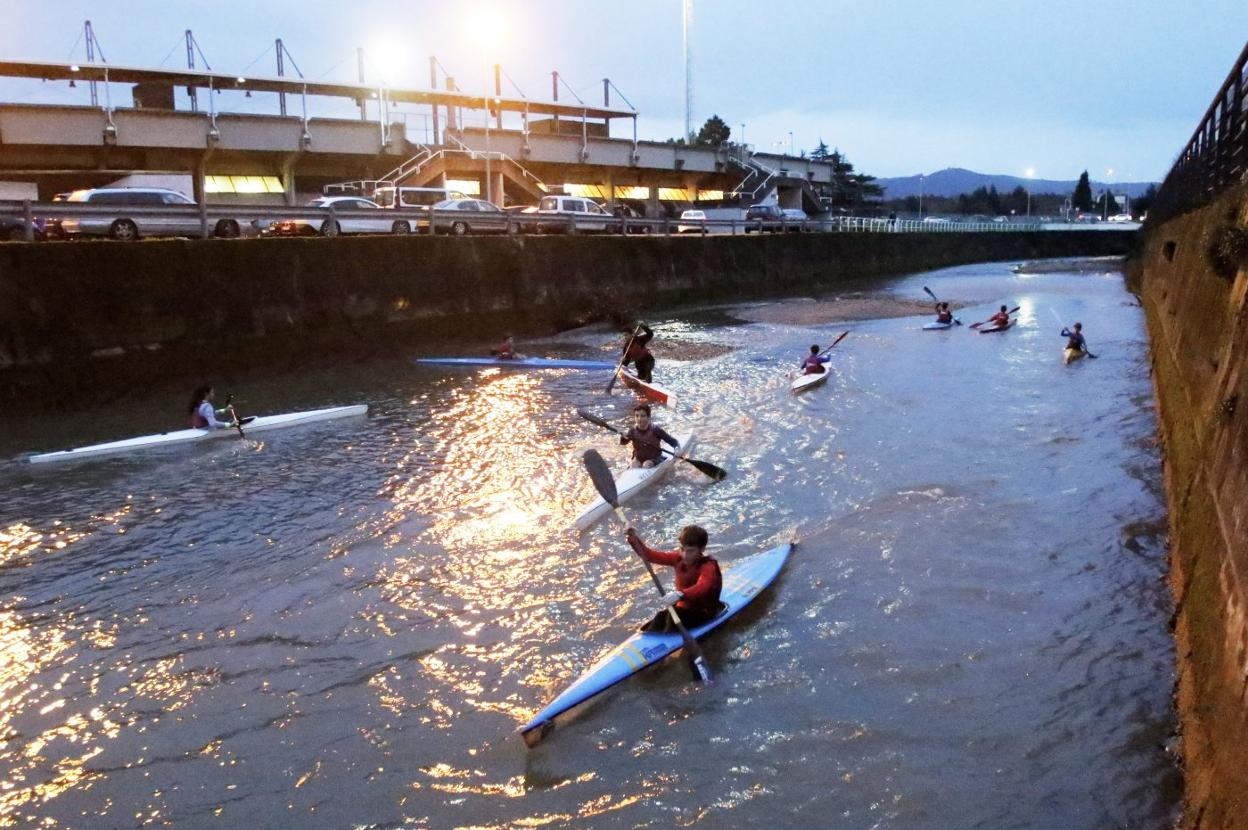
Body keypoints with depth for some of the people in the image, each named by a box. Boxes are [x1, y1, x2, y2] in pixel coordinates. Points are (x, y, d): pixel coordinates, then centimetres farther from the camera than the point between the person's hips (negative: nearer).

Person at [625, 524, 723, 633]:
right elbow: (652, 555, -5)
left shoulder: (708, 566, -21)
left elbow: (702, 587, -43)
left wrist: (680, 594, -61)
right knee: (661, 616, -19)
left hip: (703, 612, -6)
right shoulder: (679, 558, 0)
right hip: (682, 607, 6)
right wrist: (634, 539, -21)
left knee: (674, 616, -29)